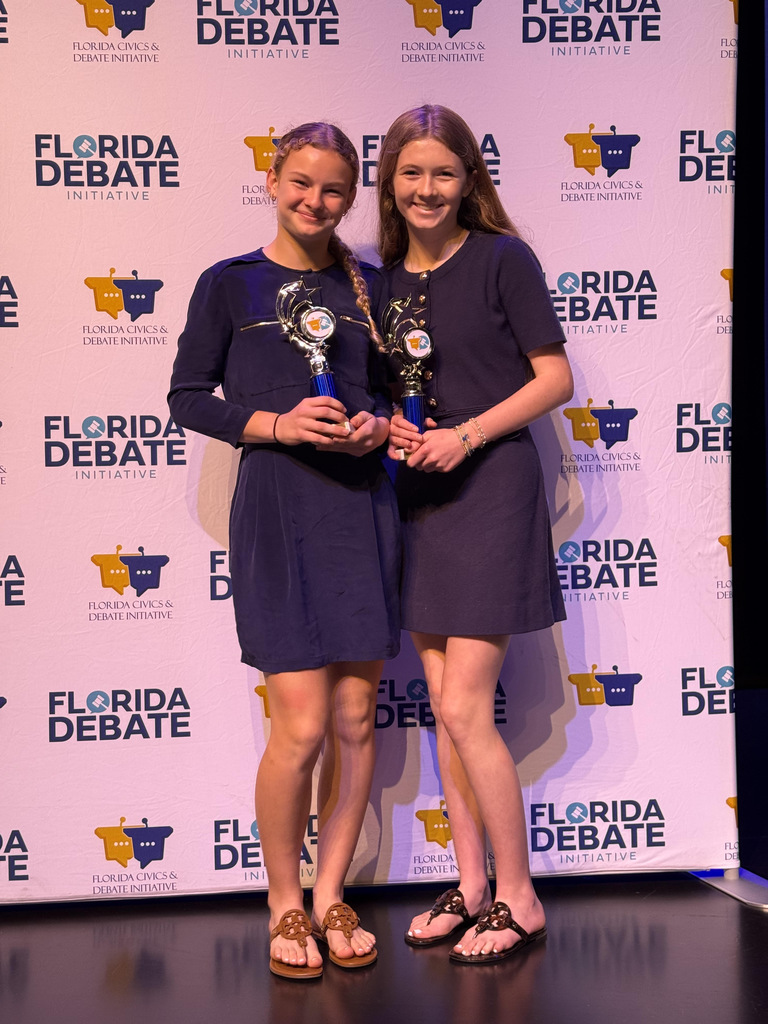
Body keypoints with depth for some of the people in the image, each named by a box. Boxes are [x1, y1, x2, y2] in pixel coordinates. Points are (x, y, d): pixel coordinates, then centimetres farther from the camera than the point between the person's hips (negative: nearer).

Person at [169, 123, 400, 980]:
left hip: (362, 507, 4)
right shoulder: (229, 285, 3)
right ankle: (284, 909, 15)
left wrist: (380, 426, -4)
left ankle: (330, 897, 23)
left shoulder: (369, 286, 12)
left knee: (356, 721, 5)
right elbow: (188, 397, 2)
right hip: (276, 512, -3)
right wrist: (276, 424, -13)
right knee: (302, 726, -7)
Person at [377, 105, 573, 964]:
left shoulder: (502, 259, -6)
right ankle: (471, 889, 22)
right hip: (418, 500, 6)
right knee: (443, 707, 9)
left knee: (465, 708, -8)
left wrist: (465, 436, -17)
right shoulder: (386, 278, 10)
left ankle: (520, 902, 8)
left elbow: (555, 378, -8)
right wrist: (388, 430, -3)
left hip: (491, 491, -6)